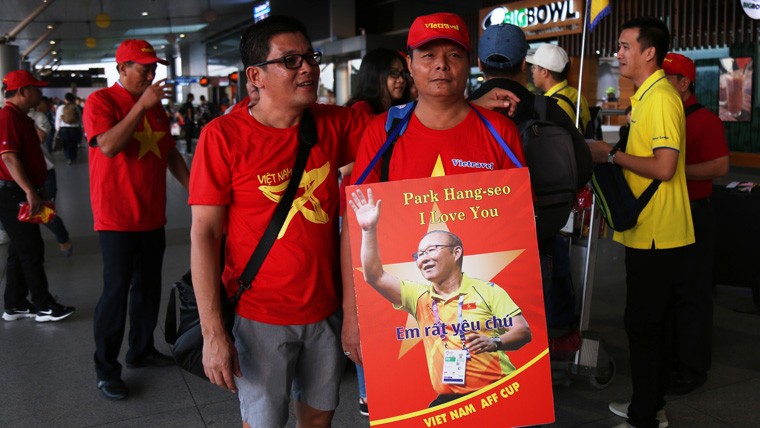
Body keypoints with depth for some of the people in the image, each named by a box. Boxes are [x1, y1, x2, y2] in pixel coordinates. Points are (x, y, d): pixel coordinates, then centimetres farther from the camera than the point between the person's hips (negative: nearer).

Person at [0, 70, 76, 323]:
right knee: (31, 250, -5)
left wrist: (37, 190, 23)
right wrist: (30, 192, -27)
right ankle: (44, 307, 2)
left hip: (21, 194, 10)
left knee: (21, 250, 13)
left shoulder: (21, 118, 16)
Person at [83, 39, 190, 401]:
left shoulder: (155, 106, 13)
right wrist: (141, 106, -24)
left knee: (148, 286, 15)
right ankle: (106, 370, 9)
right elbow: (108, 146, -24)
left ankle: (141, 350, 31)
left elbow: (171, 153, 18)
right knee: (116, 290, -3)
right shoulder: (101, 101, -8)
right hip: (117, 218, -7)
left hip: (152, 216, 7)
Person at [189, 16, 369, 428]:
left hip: (325, 308, 4)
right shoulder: (224, 135, -12)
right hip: (259, 316, -4)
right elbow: (204, 233, -12)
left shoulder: (333, 124, -1)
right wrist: (213, 332, -16)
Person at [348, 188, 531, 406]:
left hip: (498, 390, -2)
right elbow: (374, 276, 7)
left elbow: (523, 331, 1)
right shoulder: (419, 296, 15)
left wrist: (494, 342, -18)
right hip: (451, 398, 2)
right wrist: (369, 230, -1)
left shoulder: (487, 290, 6)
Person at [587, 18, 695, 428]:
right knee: (653, 323, 17)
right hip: (649, 234, 10)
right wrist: (611, 155, 8)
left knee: (643, 325, -1)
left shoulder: (661, 98, -16)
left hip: (658, 238, -10)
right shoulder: (646, 96, 15)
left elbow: (664, 167, -24)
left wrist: (612, 156, -15)